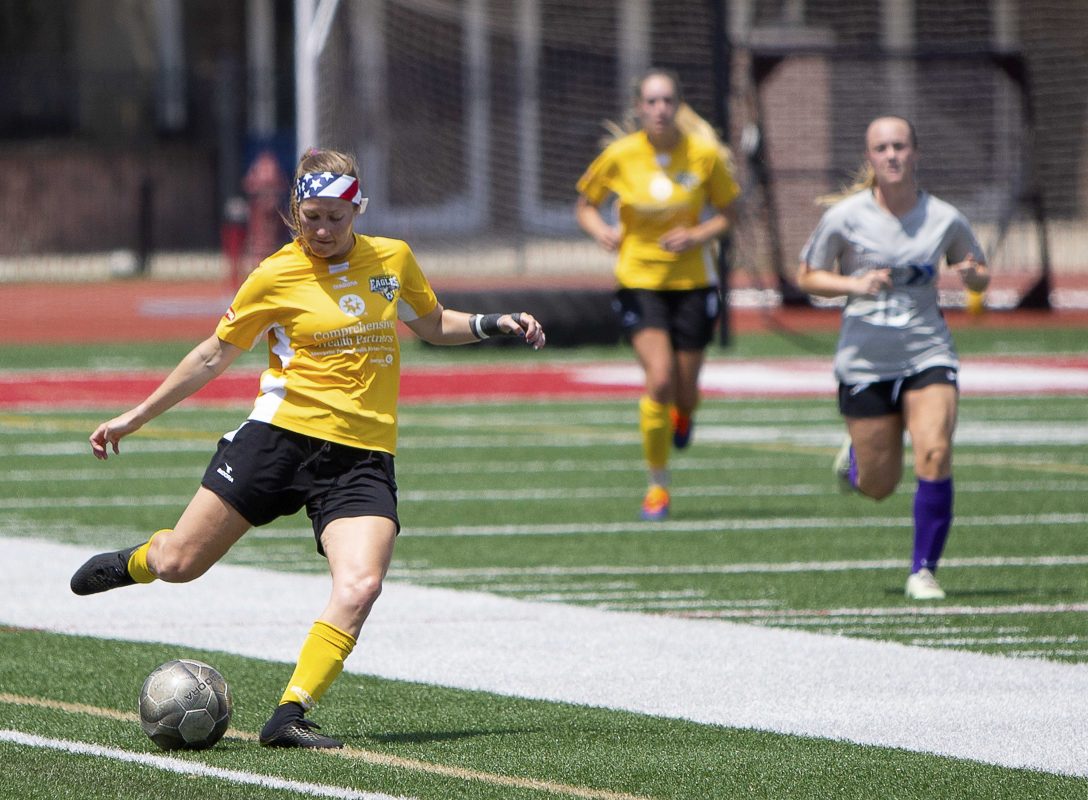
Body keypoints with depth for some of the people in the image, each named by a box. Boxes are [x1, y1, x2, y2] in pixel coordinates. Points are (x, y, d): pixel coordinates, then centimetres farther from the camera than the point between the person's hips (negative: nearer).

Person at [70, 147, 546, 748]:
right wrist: (134, 418, 11)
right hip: (283, 434, -2)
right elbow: (215, 355, 9)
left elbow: (433, 325, 27)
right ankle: (139, 561, 36)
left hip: (363, 457, 2)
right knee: (180, 564, -2)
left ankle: (290, 716, -12)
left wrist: (495, 324, 9)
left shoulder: (393, 259, 8)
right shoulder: (276, 276, 0)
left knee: (360, 587, -21)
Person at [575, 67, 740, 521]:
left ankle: (682, 414, 45)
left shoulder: (705, 155, -6)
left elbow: (727, 211, 5)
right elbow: (585, 205, 6)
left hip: (691, 282, 1)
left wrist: (699, 235, -15)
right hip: (638, 282, -1)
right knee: (659, 379, -17)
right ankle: (657, 485, -1)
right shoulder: (620, 156, -7)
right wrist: (601, 230, -15)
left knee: (685, 392, 3)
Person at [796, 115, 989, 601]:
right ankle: (855, 455, 43)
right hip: (864, 360, 0)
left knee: (935, 455, -21)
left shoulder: (945, 219, -2)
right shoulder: (845, 216, -6)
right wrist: (855, 284, -16)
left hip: (928, 354, 0)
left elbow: (980, 275, 13)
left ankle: (923, 571, -8)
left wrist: (972, 275, -12)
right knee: (880, 486, 5)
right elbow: (807, 277, 3)